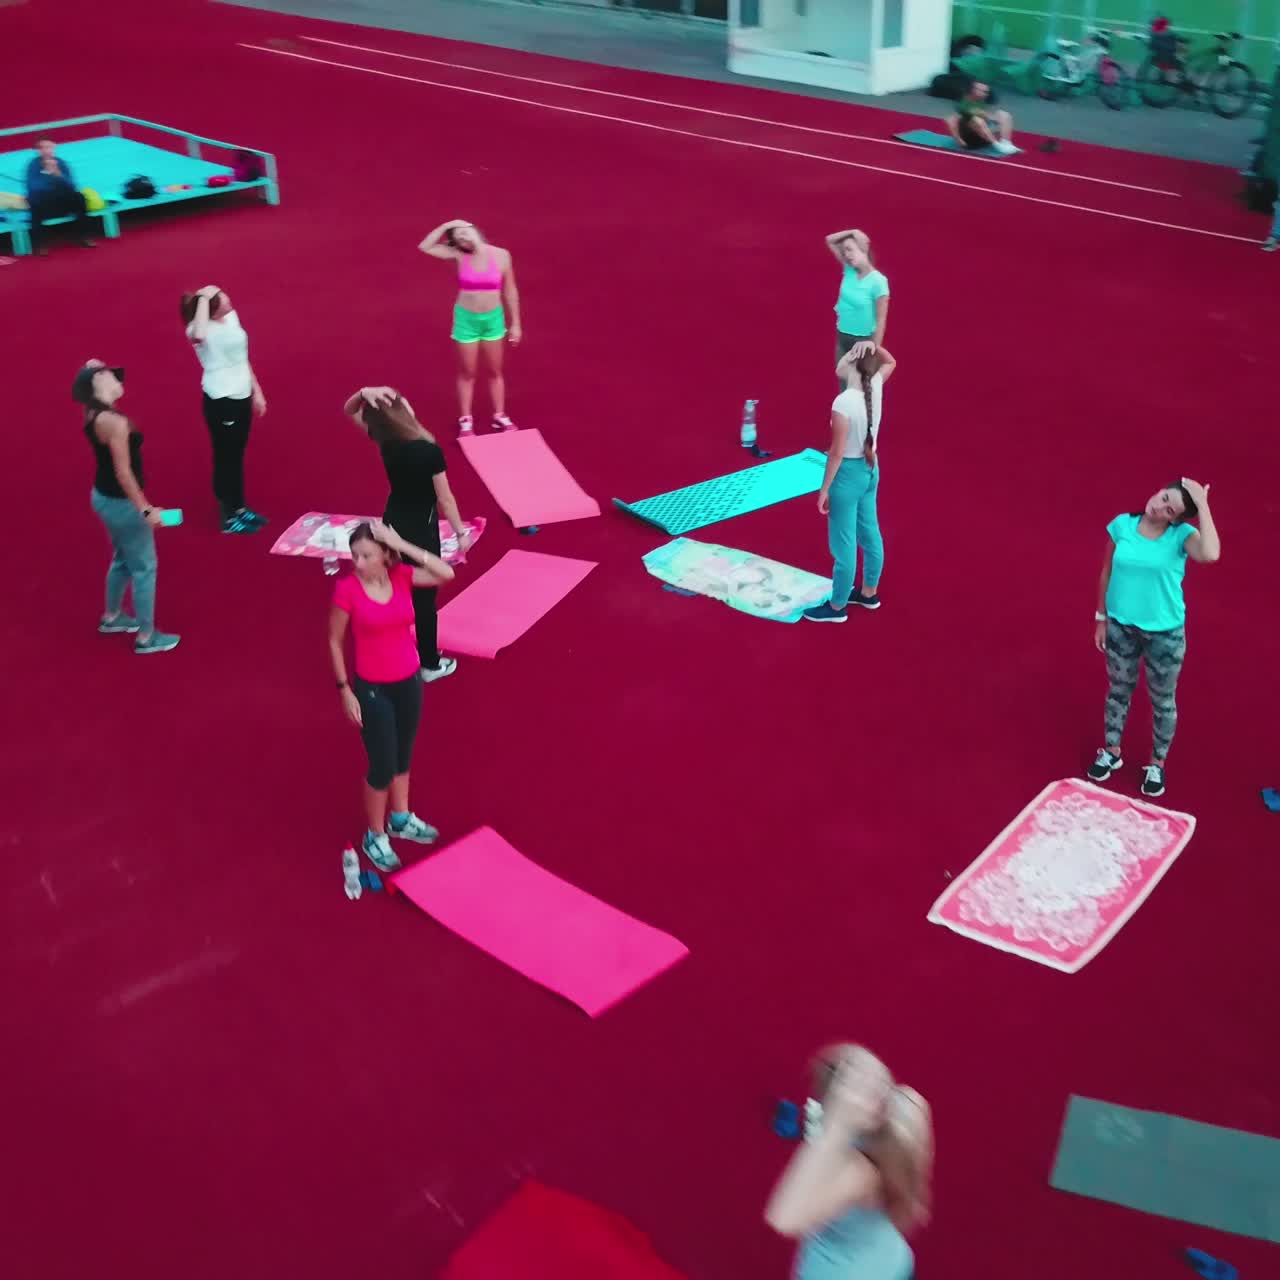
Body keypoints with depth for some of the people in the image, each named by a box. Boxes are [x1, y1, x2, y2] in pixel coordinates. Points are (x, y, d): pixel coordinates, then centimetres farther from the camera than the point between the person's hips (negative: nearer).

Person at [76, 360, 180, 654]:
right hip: (120, 502, -10)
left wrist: (90, 369, 4)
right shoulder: (114, 422, -29)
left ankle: (112, 617, 45)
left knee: (123, 558, 27)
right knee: (144, 567, 3)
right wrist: (146, 509, -23)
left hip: (104, 496, 10)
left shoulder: (94, 412, 0)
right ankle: (146, 637, 13)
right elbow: (123, 472, -27)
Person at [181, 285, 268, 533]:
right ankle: (228, 517, 16)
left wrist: (256, 392, 16)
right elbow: (198, 335, -49)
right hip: (220, 400, -7)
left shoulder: (231, 317, 3)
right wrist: (203, 298, -38)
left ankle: (240, 508, 33)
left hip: (242, 396, 7)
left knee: (237, 454, 19)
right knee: (225, 457, 4)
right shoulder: (202, 329, -21)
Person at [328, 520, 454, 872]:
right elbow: (335, 641, -9)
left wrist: (401, 545, -26)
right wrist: (344, 690, -10)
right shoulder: (347, 589, -19)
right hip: (372, 688, -4)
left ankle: (400, 818, 45)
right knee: (383, 765, 4)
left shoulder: (402, 576, -9)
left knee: (403, 755, 23)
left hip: (409, 681, 4)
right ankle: (375, 837, 26)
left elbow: (446, 574, -24)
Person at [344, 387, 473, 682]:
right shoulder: (429, 451, -26)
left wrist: (363, 394, -18)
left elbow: (350, 411, 4)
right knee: (424, 596, 8)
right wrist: (461, 533, -6)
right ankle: (429, 664, 22)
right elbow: (445, 498, -18)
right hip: (421, 527, -6)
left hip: (393, 521, 6)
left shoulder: (384, 440, -10)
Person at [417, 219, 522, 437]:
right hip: (466, 318, -1)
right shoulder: (459, 256, -12)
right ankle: (465, 420, 24)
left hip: (493, 318, 1)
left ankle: (499, 416, 30)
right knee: (467, 373, 12)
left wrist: (515, 323, 1)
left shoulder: (501, 255, -11)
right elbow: (425, 247, -17)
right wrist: (446, 226, -20)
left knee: (495, 371, 16)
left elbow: (510, 291, -2)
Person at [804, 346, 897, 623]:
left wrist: (824, 489, -14)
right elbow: (890, 362, 18)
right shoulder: (876, 387, -6)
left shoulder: (843, 403, -27)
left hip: (848, 473, -8)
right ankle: (869, 593, 39)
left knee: (843, 543, 5)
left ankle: (837, 607, 18)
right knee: (870, 534, 22)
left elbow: (837, 452, -23)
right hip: (871, 468, 8)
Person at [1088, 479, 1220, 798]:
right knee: (1118, 690, 19)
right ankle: (1111, 752, 38)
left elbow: (1210, 554, -39)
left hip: (1165, 632, -2)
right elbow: (1107, 573, 2)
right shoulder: (1122, 525, -9)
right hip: (1120, 626, 2)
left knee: (1162, 700, 13)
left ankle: (1157, 764, 31)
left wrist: (1202, 505, -34)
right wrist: (1101, 618, 5)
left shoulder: (1182, 535, -16)